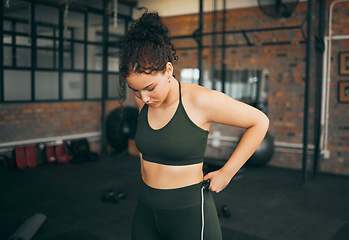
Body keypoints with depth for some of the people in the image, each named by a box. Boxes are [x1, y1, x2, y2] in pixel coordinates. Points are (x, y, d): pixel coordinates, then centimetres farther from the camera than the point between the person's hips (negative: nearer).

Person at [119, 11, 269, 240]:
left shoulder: (200, 100, -19)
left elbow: (260, 122, -10)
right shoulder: (143, 100, -3)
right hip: (146, 211, 6)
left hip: (189, 213, -5)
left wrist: (226, 173, -9)